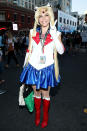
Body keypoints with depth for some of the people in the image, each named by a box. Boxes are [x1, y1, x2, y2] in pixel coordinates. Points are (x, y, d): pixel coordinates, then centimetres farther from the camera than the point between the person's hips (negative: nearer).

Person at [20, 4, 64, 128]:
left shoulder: (56, 33, -2)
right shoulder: (33, 32, 2)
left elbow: (61, 51, -15)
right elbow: (29, 50, 10)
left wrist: (53, 34, -21)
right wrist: (25, 65, 11)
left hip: (47, 68, -1)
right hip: (33, 67, 2)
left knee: (45, 94, 10)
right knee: (36, 92, 14)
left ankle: (45, 116, 31)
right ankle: (37, 114, 35)